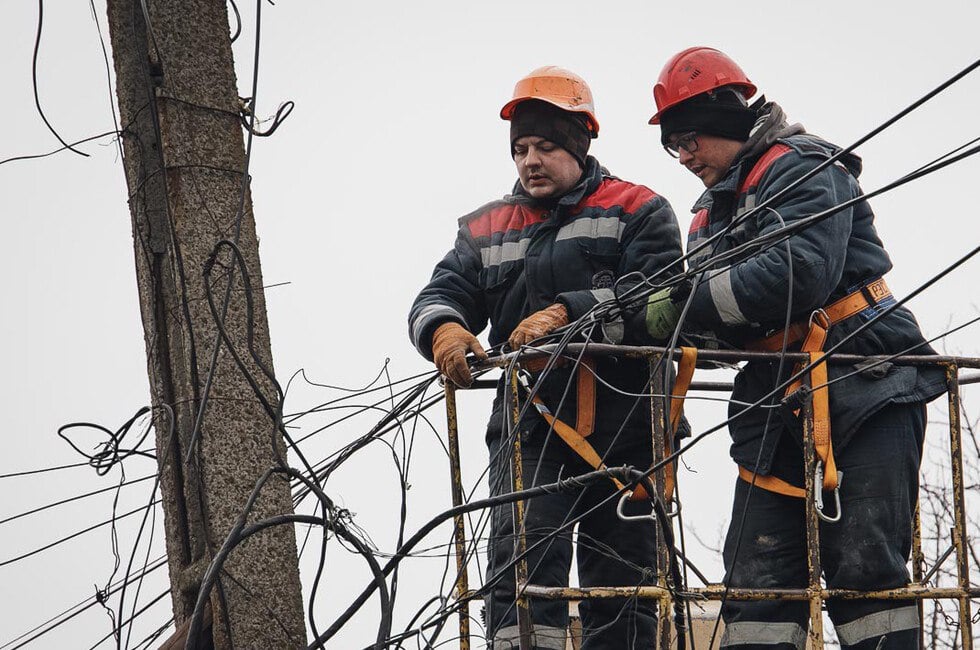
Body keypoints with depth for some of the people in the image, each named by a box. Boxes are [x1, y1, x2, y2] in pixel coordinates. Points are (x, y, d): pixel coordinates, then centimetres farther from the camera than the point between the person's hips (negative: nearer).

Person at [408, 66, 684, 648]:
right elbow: (439, 295, 10)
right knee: (524, 553, -19)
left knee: (621, 583, 3)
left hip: (622, 427, -2)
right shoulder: (487, 231, 20)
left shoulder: (637, 212, 6)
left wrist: (567, 313, -23)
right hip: (529, 423, 2)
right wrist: (443, 327, -16)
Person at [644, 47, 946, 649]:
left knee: (863, 565, -13)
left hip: (864, 387, -8)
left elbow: (799, 271, -23)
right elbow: (718, 322, 17)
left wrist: (687, 304, -18)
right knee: (759, 578, -2)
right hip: (776, 406, 8)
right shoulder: (712, 210, 22)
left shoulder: (800, 166, -6)